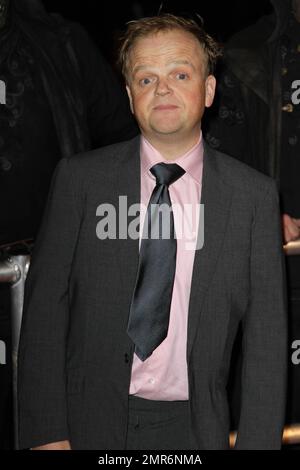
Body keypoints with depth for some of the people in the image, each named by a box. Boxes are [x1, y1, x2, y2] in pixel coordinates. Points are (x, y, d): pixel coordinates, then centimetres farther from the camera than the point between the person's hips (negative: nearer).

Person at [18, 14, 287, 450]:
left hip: (193, 429, 1)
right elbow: (44, 308, -4)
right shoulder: (78, 179, -4)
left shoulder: (254, 195, -3)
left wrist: (257, 443, -7)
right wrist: (46, 433, -9)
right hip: (90, 425, 0)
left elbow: (265, 335, -2)